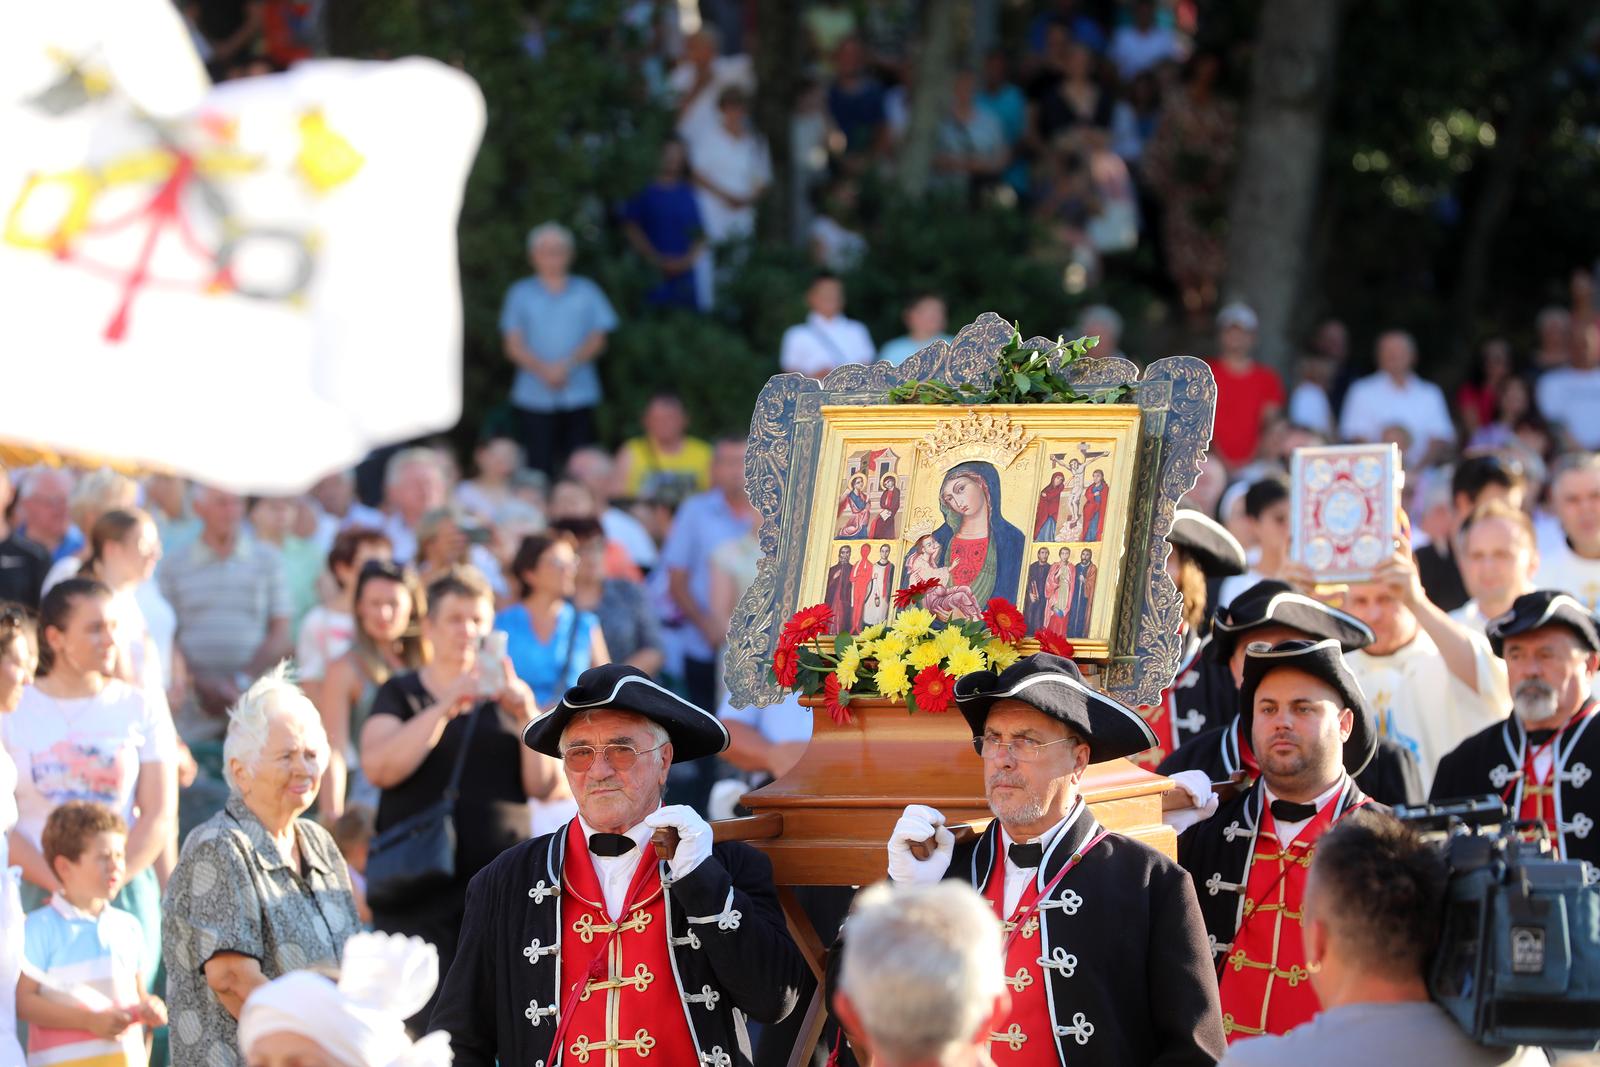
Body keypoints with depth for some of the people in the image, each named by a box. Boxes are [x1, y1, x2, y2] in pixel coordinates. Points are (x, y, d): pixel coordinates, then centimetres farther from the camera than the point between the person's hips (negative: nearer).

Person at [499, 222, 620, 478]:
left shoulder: (587, 292, 11)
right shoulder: (520, 294, 10)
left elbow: (597, 340, 4)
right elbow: (514, 346, 2)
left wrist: (567, 365, -14)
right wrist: (544, 370, -15)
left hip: (579, 398, 1)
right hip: (534, 398, -1)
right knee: (539, 468, -8)